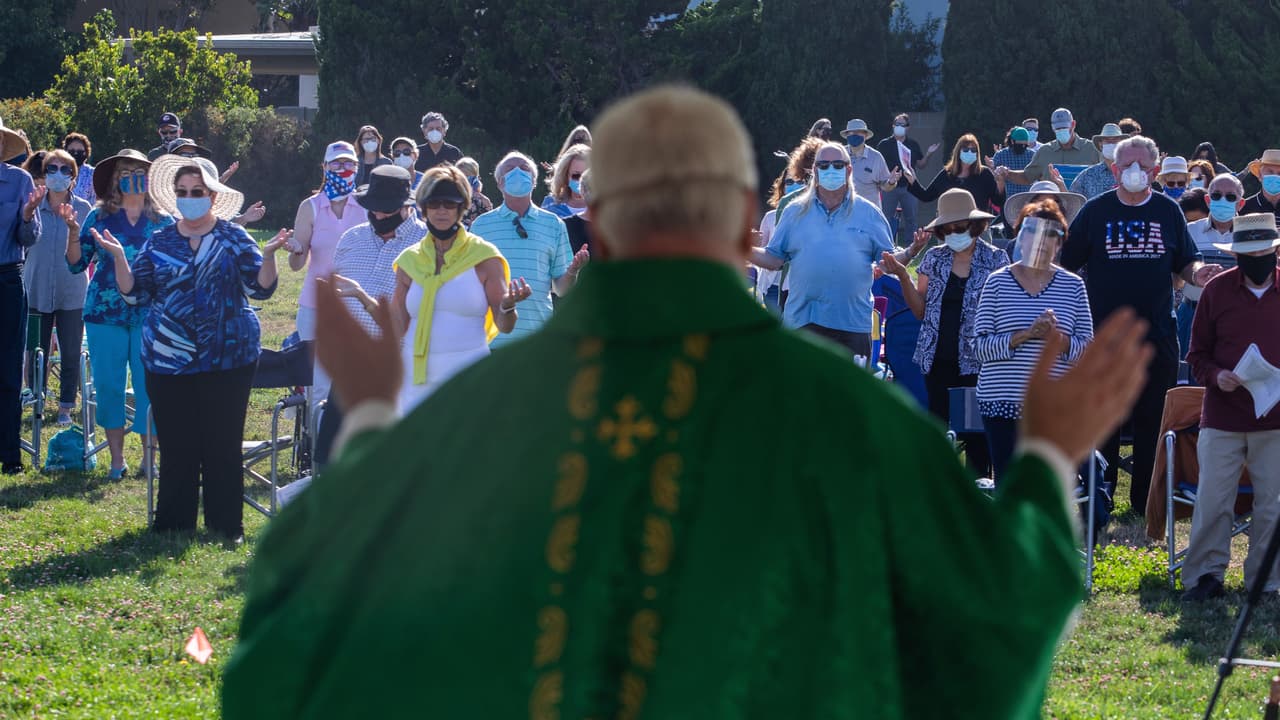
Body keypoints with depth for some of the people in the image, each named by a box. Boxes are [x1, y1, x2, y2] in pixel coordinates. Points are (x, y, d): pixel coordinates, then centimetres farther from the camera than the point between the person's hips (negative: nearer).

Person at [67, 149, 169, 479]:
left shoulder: (163, 222, 8)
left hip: (150, 313, 0)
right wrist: (72, 231, -9)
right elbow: (77, 264, 5)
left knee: (149, 385, -4)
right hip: (106, 313, 0)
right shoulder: (99, 218, 7)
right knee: (108, 384, 1)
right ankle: (116, 459, 10)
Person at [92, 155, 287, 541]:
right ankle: (173, 526, 10)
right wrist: (119, 258, -7)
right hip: (170, 360, 2)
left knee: (223, 445, 1)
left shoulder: (234, 238, 4)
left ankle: (226, 527, 7)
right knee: (176, 447, 2)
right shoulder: (159, 242, 9)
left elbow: (261, 288, 0)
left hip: (228, 358, -2)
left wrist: (268, 255, -17)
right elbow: (135, 292, 6)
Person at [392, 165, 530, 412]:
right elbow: (397, 324, 13)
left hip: (468, 376, -3)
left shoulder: (484, 257, 2)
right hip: (418, 378, 3)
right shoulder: (410, 260, 12)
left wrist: (508, 306, -21)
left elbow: (504, 326, 1)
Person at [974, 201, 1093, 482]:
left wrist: (1057, 337, -15)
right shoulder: (998, 283, 3)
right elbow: (980, 347, -4)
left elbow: (1088, 347, 5)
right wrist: (1025, 335, -18)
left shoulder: (1073, 286, 7)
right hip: (1003, 402, -1)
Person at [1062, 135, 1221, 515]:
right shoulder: (1096, 211, 1)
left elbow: (1185, 264, 11)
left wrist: (1197, 272, -11)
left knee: (1153, 419, 5)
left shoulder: (1168, 212, 7)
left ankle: (1146, 499, 13)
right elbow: (1067, 264, 3)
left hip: (1157, 335, 2)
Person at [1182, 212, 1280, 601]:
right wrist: (1216, 376, -13)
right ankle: (1205, 576, 11)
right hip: (1222, 418, -1)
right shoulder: (1217, 290, 2)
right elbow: (1197, 353, 7)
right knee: (1212, 502, 0)